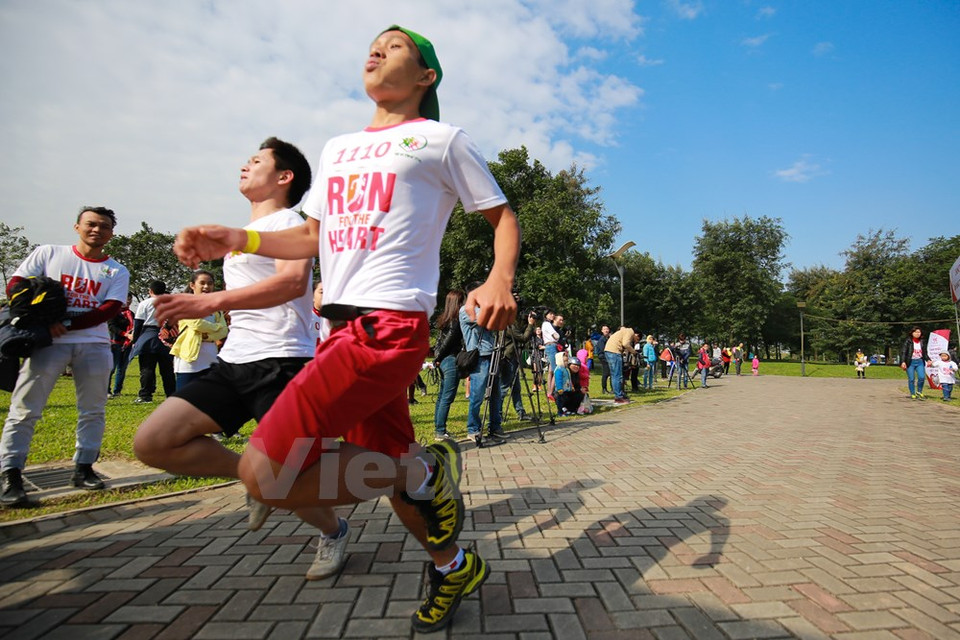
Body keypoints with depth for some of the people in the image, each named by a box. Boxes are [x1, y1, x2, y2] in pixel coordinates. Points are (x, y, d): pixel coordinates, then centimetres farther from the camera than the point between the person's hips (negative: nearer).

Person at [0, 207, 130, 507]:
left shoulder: (117, 272, 9)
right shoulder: (48, 253, 9)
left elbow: (110, 309, -3)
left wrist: (66, 323, -15)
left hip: (94, 344, 2)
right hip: (48, 341, -1)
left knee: (93, 411, 5)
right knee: (24, 409, -4)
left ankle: (83, 468, 17)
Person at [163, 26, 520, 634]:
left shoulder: (442, 139, 6)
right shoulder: (337, 148, 24)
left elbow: (503, 217, 5)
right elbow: (313, 236, 27)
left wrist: (500, 278, -15)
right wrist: (238, 239, 11)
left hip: (390, 324, -7)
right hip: (343, 325, 8)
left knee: (265, 472, -15)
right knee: (385, 465, 13)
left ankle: (426, 471, 1)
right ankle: (456, 567, 36)